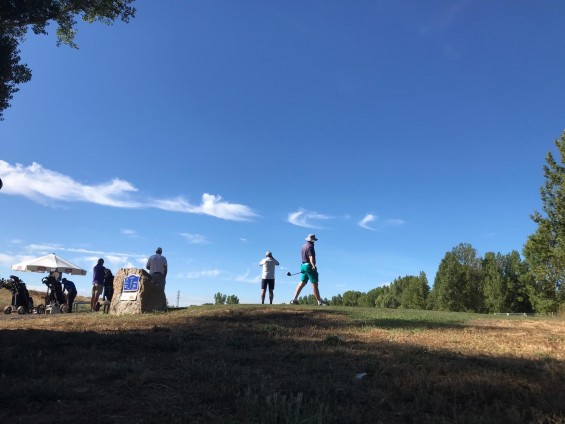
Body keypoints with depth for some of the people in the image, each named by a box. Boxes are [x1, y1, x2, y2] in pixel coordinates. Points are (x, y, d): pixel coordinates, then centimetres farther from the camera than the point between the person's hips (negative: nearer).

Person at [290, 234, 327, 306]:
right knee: (314, 284, -5)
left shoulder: (303, 246, 18)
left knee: (302, 283, 9)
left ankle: (294, 299, 4)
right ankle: (319, 301, -2)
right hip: (309, 266, -9)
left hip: (303, 265, 9)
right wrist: (313, 265, -36)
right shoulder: (310, 246, -11)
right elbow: (311, 256, -24)